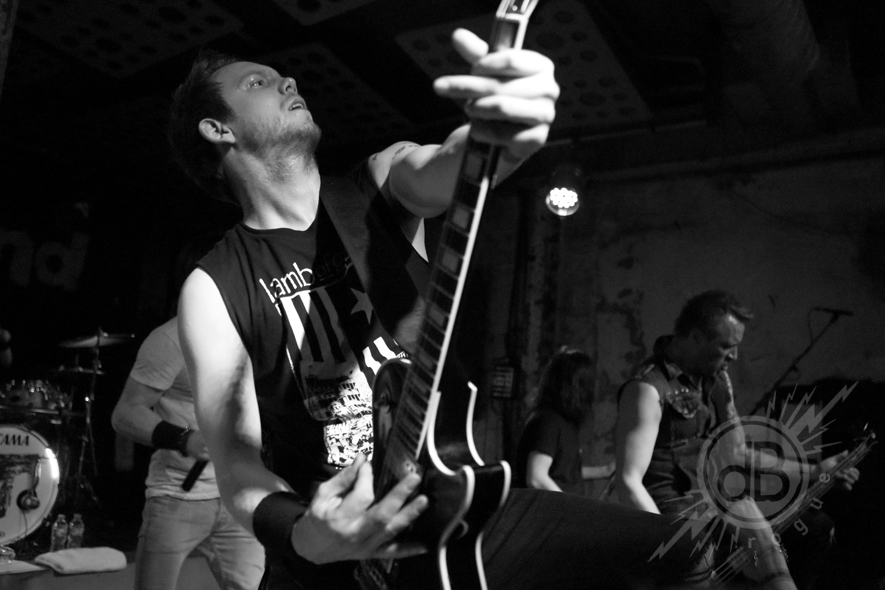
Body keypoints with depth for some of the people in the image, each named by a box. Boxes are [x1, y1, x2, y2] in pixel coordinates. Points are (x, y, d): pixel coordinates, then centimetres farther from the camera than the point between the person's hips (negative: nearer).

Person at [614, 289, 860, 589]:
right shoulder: (649, 388, -20)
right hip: (680, 515, -9)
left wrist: (812, 471, 16)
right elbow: (628, 482, -24)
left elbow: (736, 452, 18)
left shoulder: (716, 377, 8)